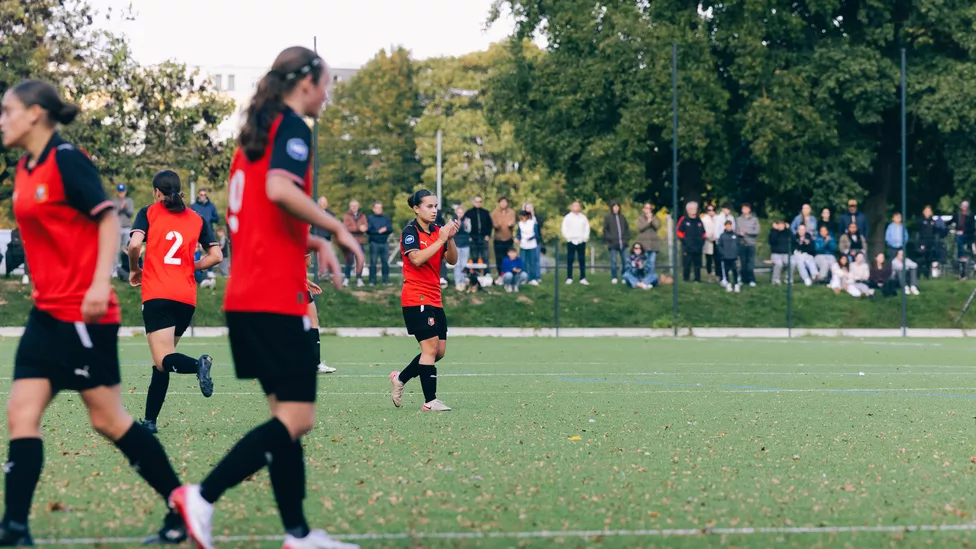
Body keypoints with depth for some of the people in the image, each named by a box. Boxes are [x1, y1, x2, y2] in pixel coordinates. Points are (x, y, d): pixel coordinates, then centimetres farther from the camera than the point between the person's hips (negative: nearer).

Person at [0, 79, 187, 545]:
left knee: (108, 420, -2)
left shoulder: (66, 160, -12)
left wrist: (100, 283, -25)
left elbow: (109, 219, -16)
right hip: (47, 313, 8)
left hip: (84, 314, -8)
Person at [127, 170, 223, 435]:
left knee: (163, 361, -12)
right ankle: (150, 420, 13)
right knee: (162, 362, 15)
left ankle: (198, 364, -42)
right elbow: (216, 256, 7)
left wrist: (134, 269, 8)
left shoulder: (149, 213, 5)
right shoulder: (197, 219, 14)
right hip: (187, 298, 4)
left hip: (157, 296, -4)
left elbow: (134, 245, -11)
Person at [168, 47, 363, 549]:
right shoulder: (292, 126, -7)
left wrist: (315, 242, 18)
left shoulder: (257, 130, 19)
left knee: (286, 414, 12)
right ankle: (202, 497, -15)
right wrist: (336, 228, -15)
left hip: (245, 296, 10)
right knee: (297, 418, -8)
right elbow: (280, 188, -26)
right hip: (277, 297, -9)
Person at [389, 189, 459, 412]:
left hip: (434, 299, 8)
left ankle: (400, 378, 25)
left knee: (439, 350, 8)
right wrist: (440, 240, -21)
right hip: (416, 298, -8)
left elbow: (452, 260, 6)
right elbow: (417, 259, -23)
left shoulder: (437, 230, 10)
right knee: (431, 347, -12)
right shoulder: (410, 231, -9)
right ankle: (430, 401, -9)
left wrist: (450, 238, -10)